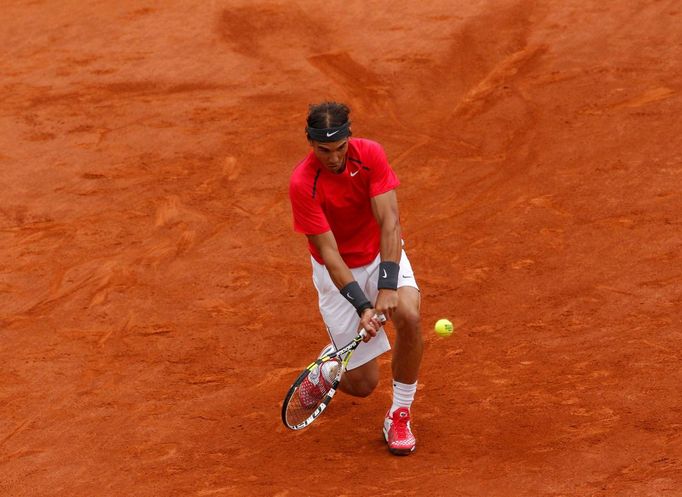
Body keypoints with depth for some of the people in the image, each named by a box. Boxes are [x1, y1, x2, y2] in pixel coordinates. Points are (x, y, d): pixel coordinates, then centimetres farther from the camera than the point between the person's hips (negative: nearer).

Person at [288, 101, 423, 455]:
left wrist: (387, 287, -33)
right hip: (339, 271, -2)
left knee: (408, 315, -31)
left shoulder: (370, 154, -18)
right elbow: (329, 252, -25)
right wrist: (363, 307, -35)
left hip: (382, 256, 2)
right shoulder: (302, 184, -25)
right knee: (362, 383, -5)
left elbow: (389, 221, -22)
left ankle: (400, 414, -10)